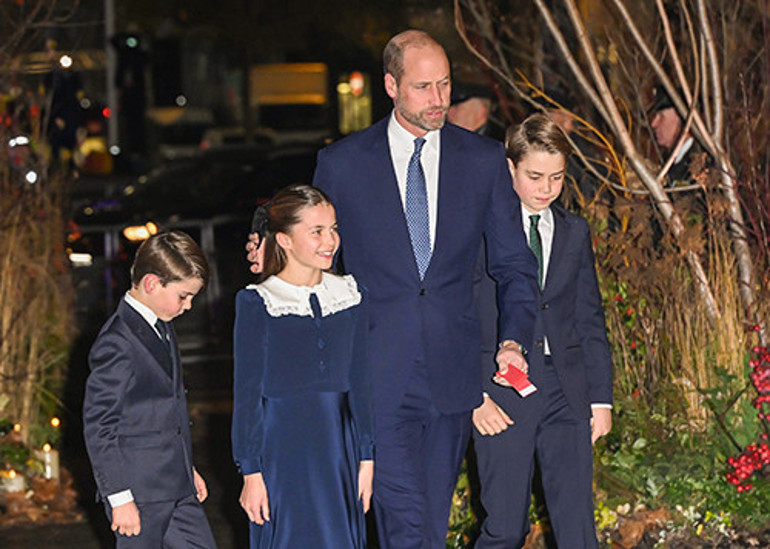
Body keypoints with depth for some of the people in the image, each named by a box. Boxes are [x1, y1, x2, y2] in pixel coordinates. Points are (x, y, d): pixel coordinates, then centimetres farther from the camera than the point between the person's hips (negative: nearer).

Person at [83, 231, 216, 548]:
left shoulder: (162, 328, 12)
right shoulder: (118, 343, -18)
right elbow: (98, 426, -17)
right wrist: (120, 497, -17)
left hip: (176, 487, 9)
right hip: (139, 492, -9)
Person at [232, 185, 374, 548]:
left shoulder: (351, 296, 6)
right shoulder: (256, 304, -7)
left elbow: (360, 382, 11)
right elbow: (247, 394, -5)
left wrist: (366, 457, 8)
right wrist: (251, 473, -6)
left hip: (338, 450, 4)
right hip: (281, 449, -4)